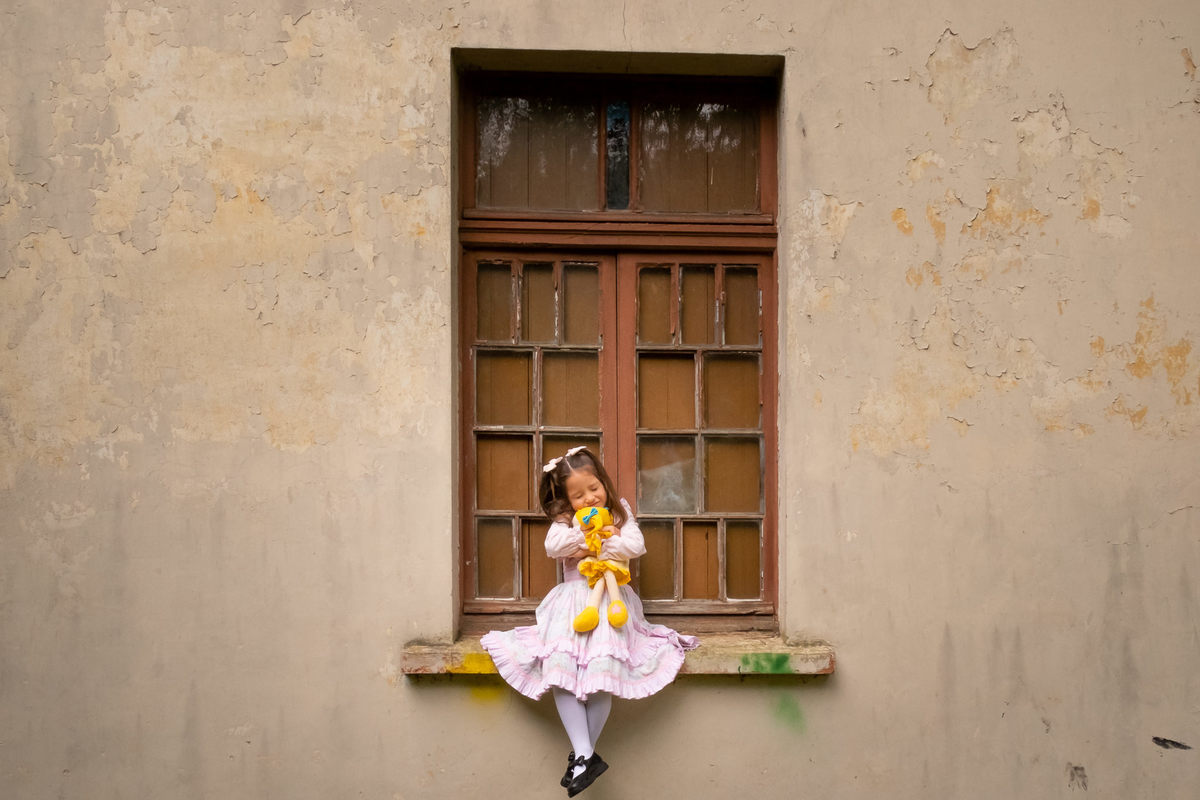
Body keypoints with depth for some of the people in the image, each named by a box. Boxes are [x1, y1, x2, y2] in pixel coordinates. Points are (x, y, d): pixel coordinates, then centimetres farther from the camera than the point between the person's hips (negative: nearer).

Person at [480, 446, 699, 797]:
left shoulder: (621, 514, 12)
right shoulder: (564, 521, 11)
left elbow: (636, 546, -6)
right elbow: (552, 547, -10)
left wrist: (597, 546, -6)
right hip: (572, 602, 1)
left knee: (603, 673, -21)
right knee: (559, 670, -21)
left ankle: (581, 753, -3)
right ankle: (586, 755, -19)